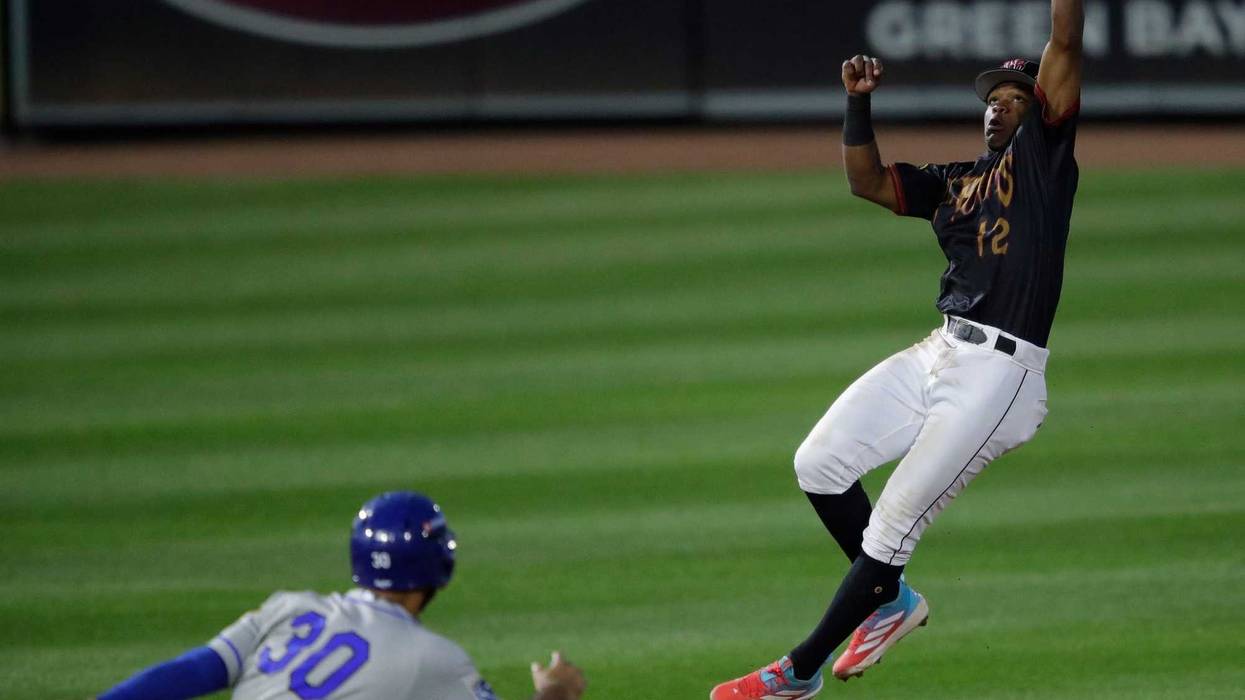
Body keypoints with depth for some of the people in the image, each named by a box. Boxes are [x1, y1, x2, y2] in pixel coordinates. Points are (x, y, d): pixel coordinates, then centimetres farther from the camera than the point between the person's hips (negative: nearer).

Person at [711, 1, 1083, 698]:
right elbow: (869, 182, 22)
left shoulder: (1042, 151, 1)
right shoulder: (955, 181, 21)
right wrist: (859, 103, 10)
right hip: (937, 352, 8)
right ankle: (893, 600, 22)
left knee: (892, 527, -7)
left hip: (999, 372, -8)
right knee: (819, 463, 2)